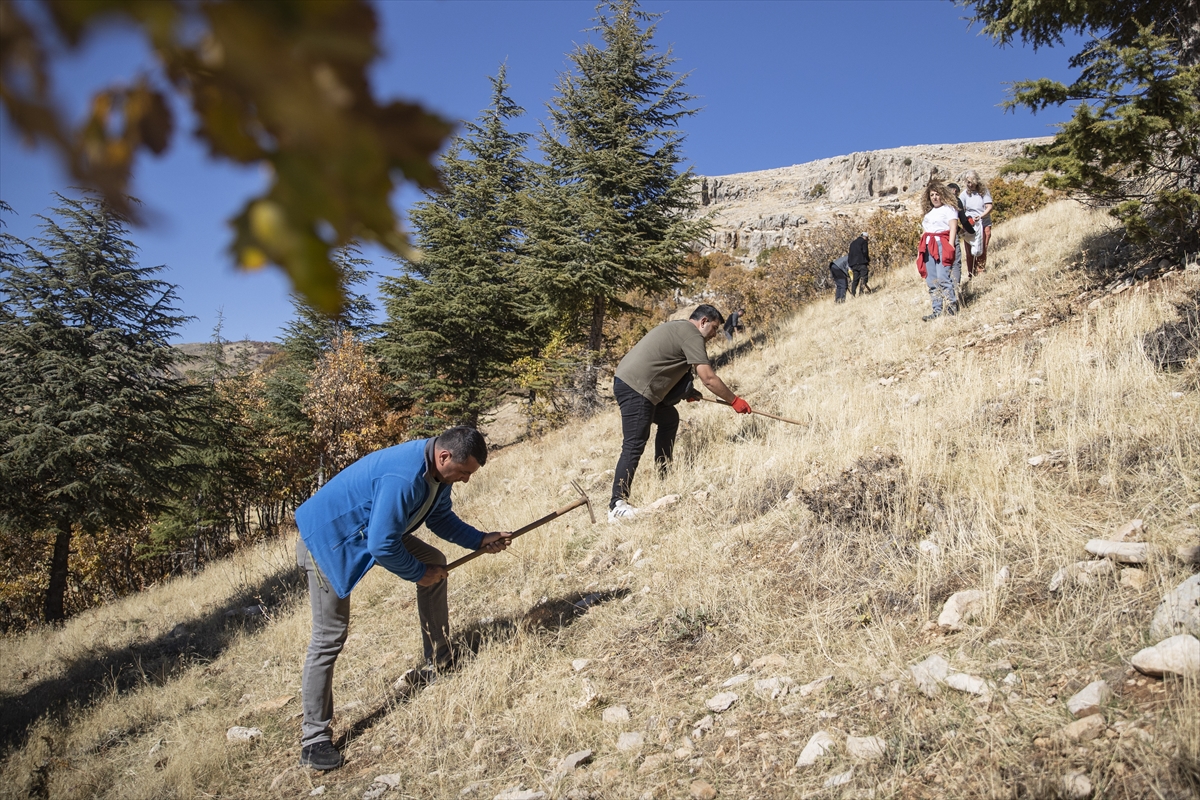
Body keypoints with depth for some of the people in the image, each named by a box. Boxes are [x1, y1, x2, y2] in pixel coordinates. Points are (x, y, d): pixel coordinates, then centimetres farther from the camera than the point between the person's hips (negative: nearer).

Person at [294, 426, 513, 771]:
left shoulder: (438, 470, -6)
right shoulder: (403, 478, -37)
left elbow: (441, 518, 10)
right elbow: (382, 546, -32)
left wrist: (481, 540, -1)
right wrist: (418, 573, -16)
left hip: (377, 531, 9)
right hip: (327, 539, -9)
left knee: (435, 563, 7)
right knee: (329, 637, -7)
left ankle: (441, 661, 19)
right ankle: (314, 739, 4)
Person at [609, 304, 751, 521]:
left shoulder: (679, 327, 22)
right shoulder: (692, 335, -8)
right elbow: (708, 378, -13)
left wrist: (686, 391, 22)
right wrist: (734, 401, -3)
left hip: (629, 380, 11)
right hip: (634, 387, -11)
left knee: (669, 418, 22)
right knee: (634, 445, -12)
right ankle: (617, 506, -13)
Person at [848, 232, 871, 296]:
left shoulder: (852, 243, 24)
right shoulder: (863, 241, 4)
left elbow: (850, 255, 20)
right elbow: (865, 252, -9)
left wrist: (850, 266, 19)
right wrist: (868, 260, 5)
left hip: (853, 264, 6)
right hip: (862, 263, -6)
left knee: (855, 280, 6)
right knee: (864, 278, -13)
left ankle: (853, 294, -2)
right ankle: (865, 290, -28)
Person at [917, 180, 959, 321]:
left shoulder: (948, 209, 4)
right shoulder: (928, 213, 25)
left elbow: (953, 228, -7)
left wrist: (950, 247, -18)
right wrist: (921, 249, 13)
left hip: (942, 245, -7)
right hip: (928, 247, 7)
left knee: (942, 278, -19)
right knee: (931, 281, 1)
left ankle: (951, 308, -17)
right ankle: (938, 310, 1)